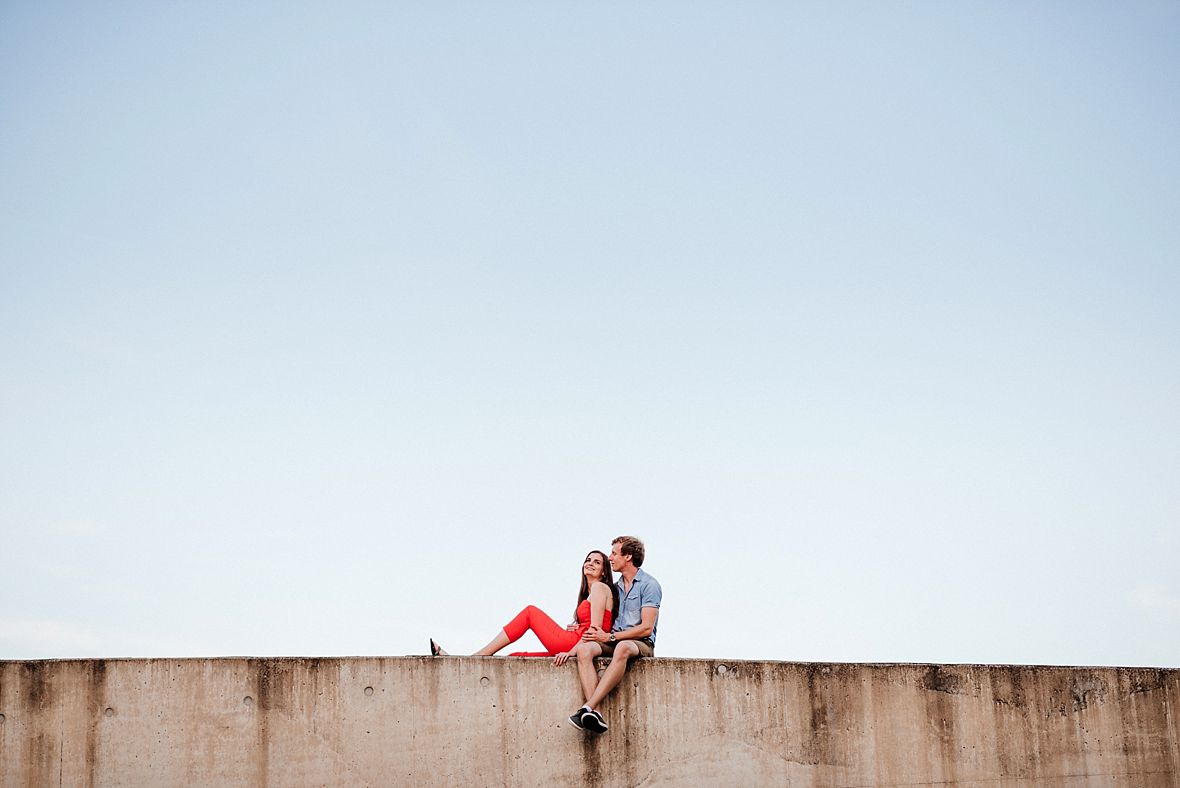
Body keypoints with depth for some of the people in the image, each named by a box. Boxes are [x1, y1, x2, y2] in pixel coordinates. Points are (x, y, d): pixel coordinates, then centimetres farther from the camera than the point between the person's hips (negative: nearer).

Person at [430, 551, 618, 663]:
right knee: (516, 656, 4)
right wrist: (575, 628, 3)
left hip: (577, 644, -8)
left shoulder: (600, 587, 0)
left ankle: (478, 656, -8)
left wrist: (571, 652, -21)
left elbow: (595, 628, -13)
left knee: (531, 612, -1)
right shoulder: (589, 593, 28)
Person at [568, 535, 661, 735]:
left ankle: (588, 707, -48)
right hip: (614, 641, 6)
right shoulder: (616, 587, 21)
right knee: (584, 648, -27)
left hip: (641, 644, -6)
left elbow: (646, 628, -12)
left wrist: (609, 637, -13)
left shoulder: (649, 585, -2)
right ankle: (595, 713, -43)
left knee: (623, 647, -42)